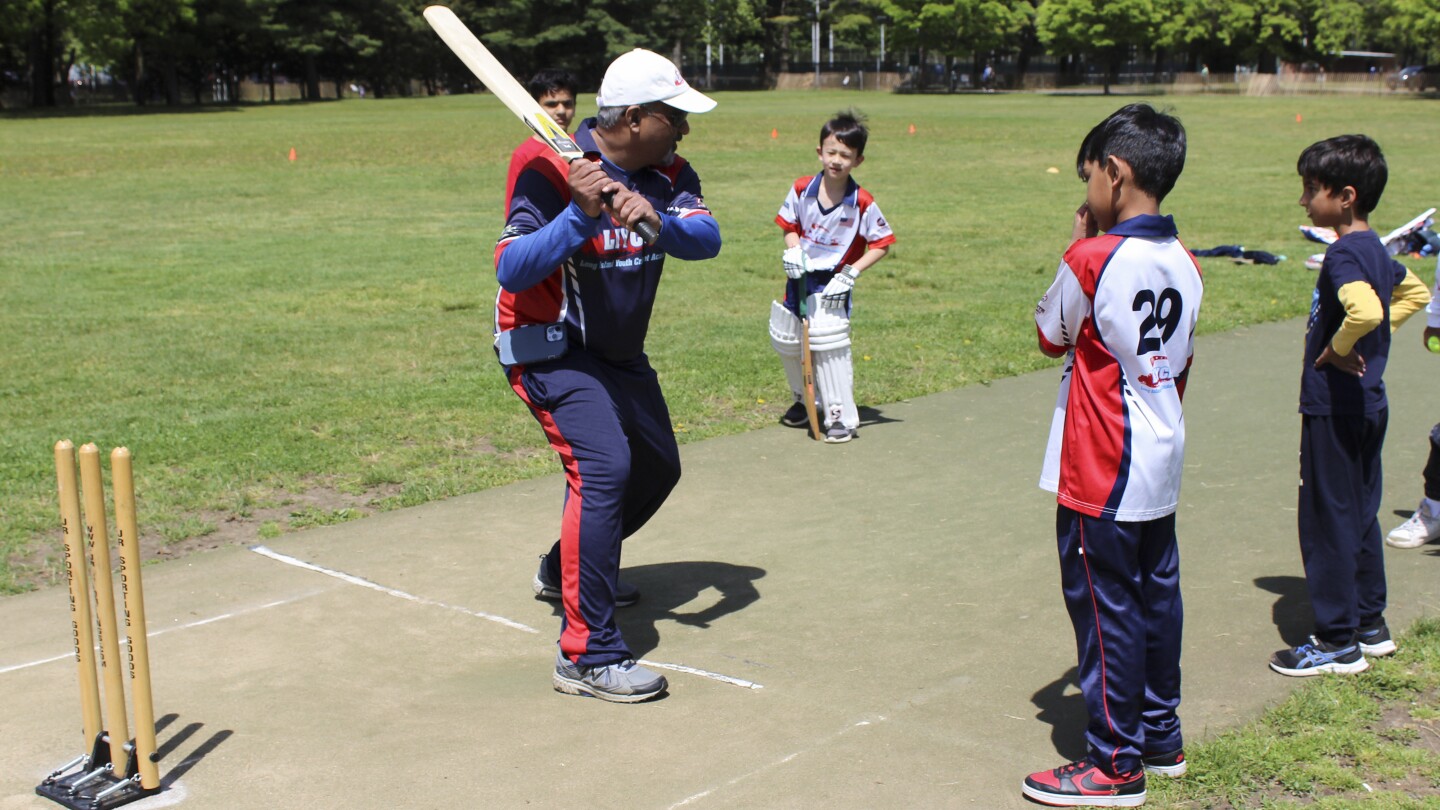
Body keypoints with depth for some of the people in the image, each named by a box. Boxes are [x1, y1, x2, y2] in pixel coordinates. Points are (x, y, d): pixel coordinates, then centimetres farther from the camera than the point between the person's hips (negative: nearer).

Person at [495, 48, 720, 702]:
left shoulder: (667, 174, -5)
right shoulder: (554, 172, -24)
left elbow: (706, 239, -22)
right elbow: (511, 270, -33)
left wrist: (657, 220, -42)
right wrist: (581, 216, -44)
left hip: (621, 353, 8)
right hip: (550, 350, -8)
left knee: (657, 467, 20)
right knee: (604, 465, -25)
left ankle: (563, 569, 43)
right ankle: (587, 656, -23)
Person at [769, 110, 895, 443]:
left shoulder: (862, 203, -15)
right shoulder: (802, 189, -6)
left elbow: (882, 243, -7)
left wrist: (851, 273, -14)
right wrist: (793, 249, -11)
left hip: (831, 285, -5)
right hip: (799, 279, 5)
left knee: (829, 348, -14)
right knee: (785, 342, 13)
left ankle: (842, 418, -3)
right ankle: (804, 399, 38)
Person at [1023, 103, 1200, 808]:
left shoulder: (1092, 259, -19)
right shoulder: (1185, 264, 4)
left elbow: (1050, 336, -3)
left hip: (1102, 474, -8)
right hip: (1162, 467, 8)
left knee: (1106, 608, 0)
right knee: (1156, 597, 17)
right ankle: (1161, 737, 31)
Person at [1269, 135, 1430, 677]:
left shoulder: (1345, 254, -20)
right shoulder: (1374, 249, 9)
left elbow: (1365, 308, -39)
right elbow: (1414, 293, 26)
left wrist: (1337, 348, -22)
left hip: (1336, 407, -10)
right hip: (1367, 403, 10)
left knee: (1328, 520, 0)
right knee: (1360, 515, 18)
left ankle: (1338, 643, 8)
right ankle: (1371, 625, 29)